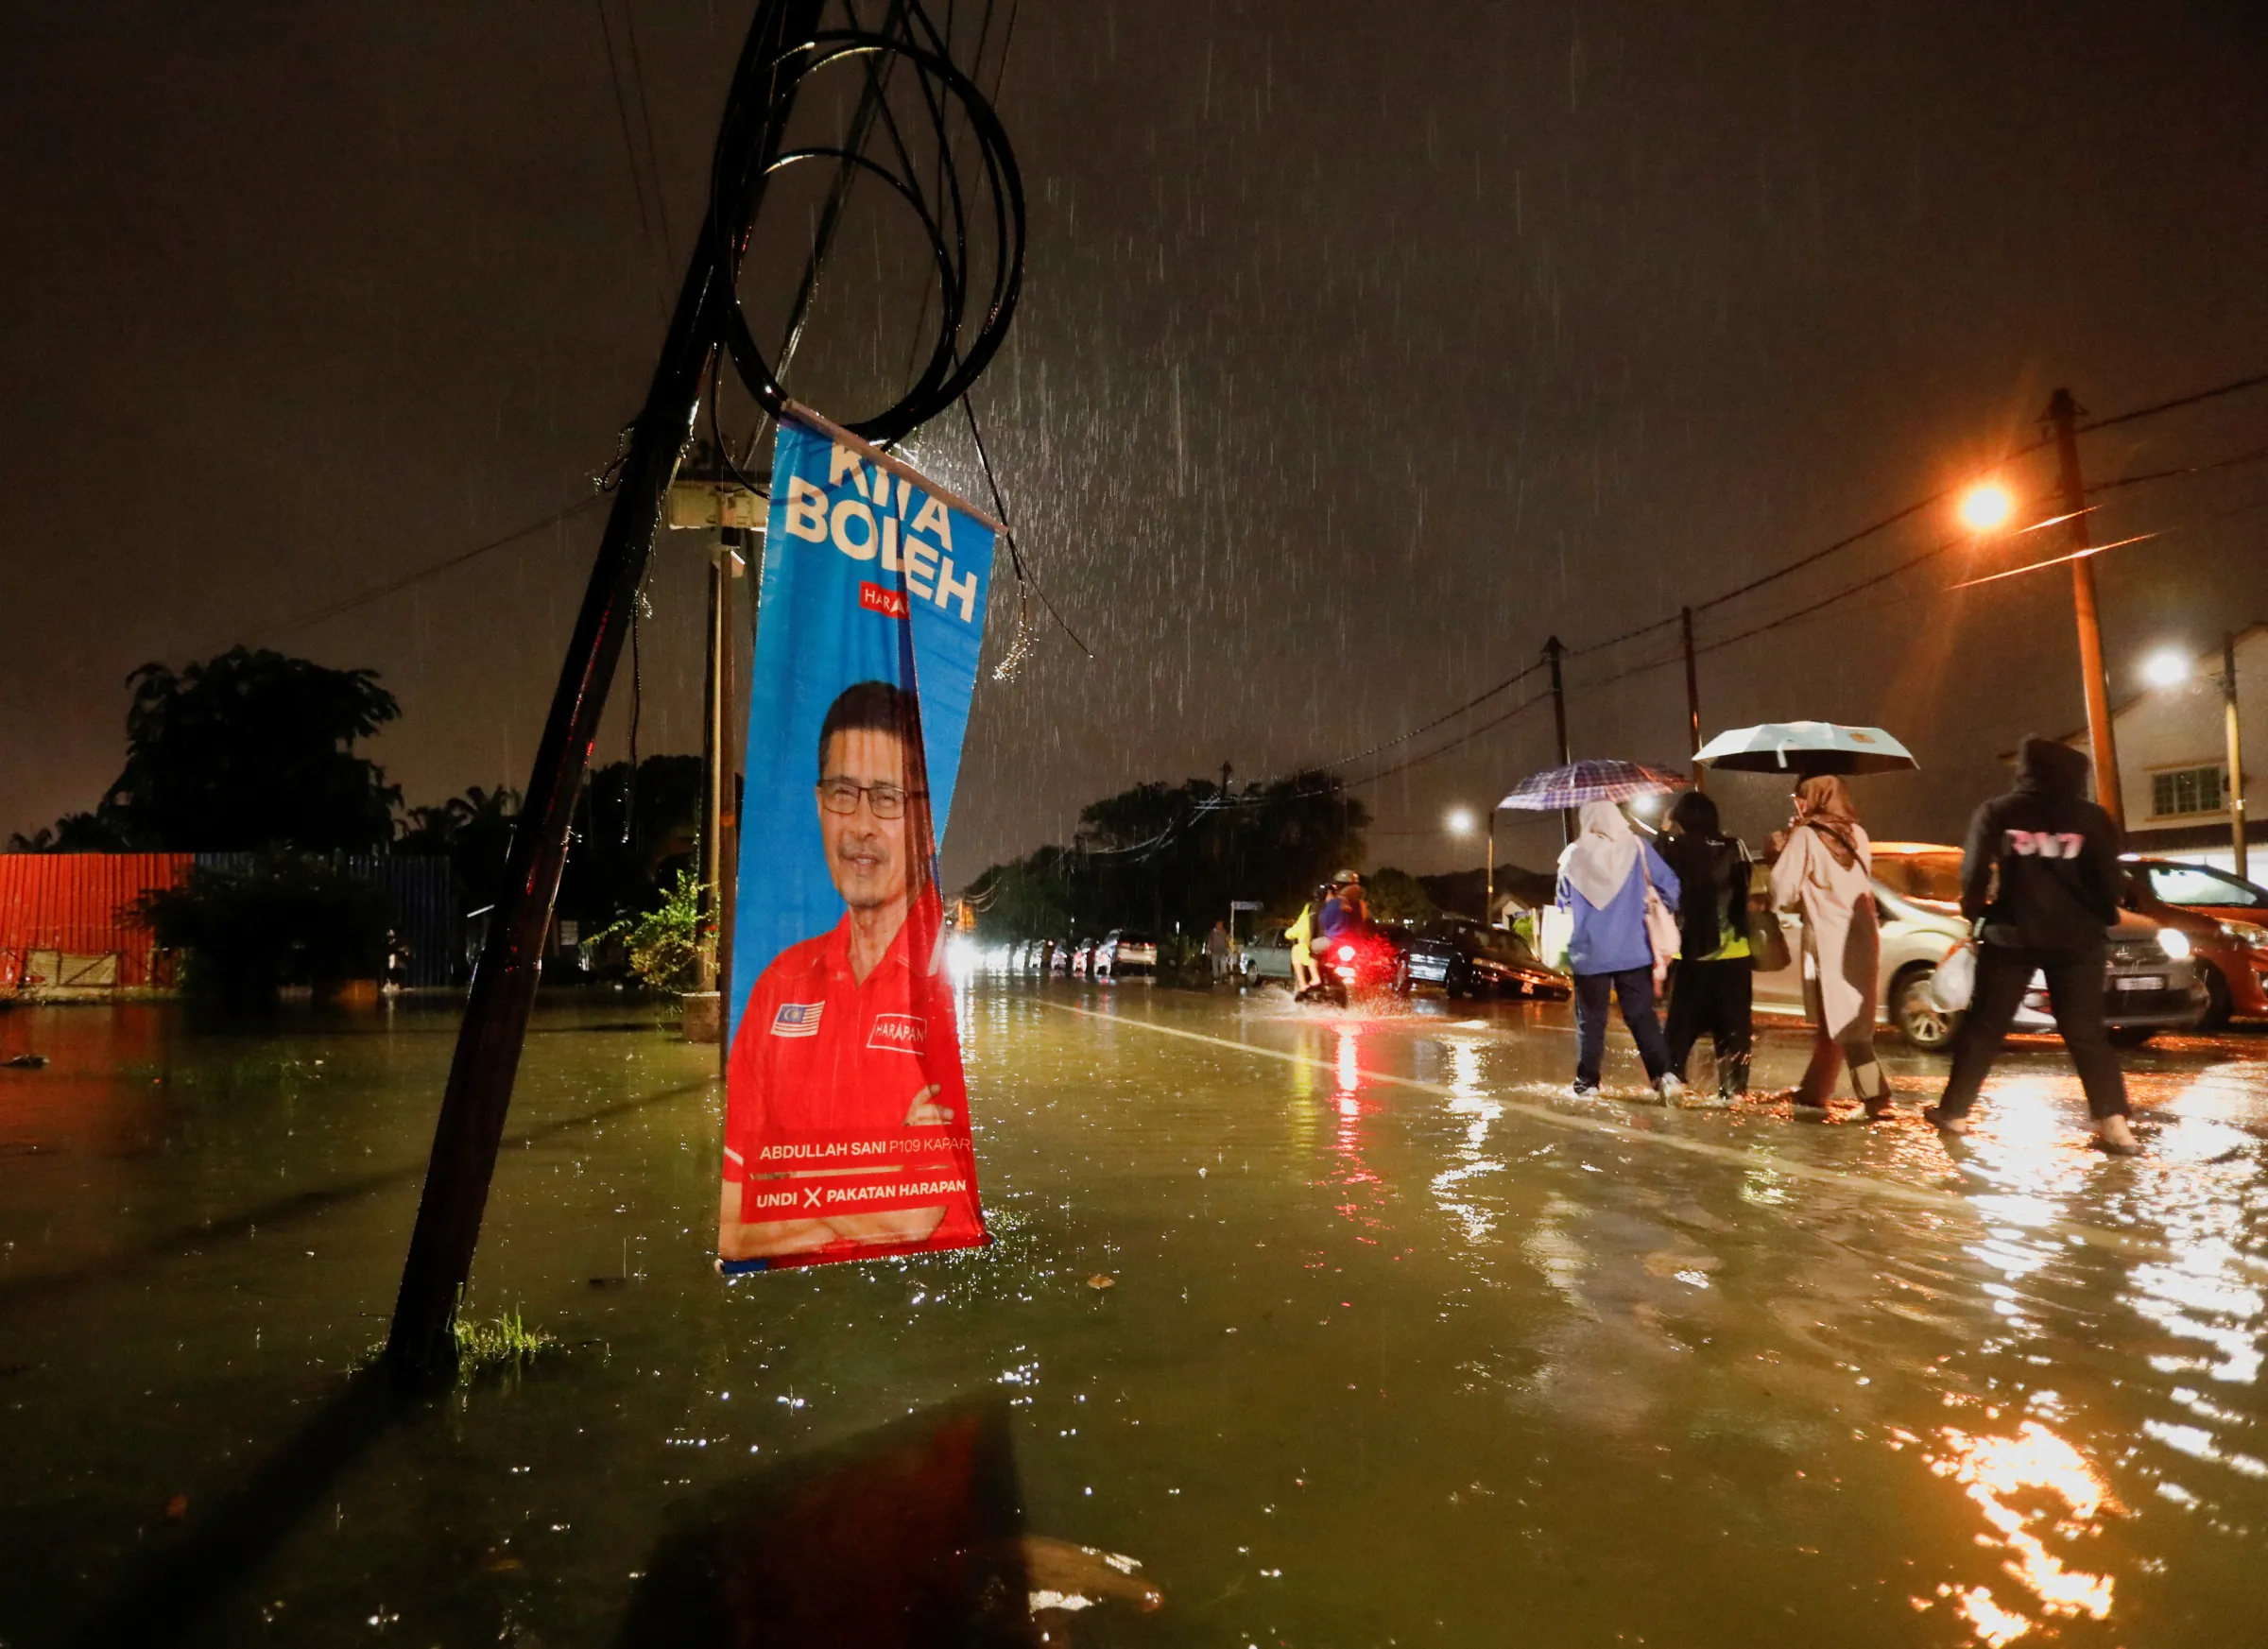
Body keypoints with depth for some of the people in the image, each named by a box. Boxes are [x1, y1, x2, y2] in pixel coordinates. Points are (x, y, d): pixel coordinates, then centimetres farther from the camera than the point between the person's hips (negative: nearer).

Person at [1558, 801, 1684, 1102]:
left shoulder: (1572, 856, -1)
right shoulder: (1635, 847, -2)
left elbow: (1563, 905, 8)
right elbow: (1668, 884, -4)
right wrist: (1672, 912, 13)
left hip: (1588, 952, 0)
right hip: (1633, 951, 0)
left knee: (1590, 1020, 9)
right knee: (1642, 1015, 6)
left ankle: (1587, 1082, 12)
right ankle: (1664, 1074, -7)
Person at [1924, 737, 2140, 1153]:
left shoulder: (1997, 813, 0)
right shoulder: (2091, 817, 2)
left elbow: (1974, 872, -2)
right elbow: (2108, 877, 1)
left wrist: (1973, 912, 13)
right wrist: (2104, 918, 17)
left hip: (2011, 936, -1)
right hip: (2076, 939, 1)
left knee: (1983, 1028, 8)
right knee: (2086, 1032, 6)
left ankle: (1954, 1111, 11)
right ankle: (2114, 1121, -5)